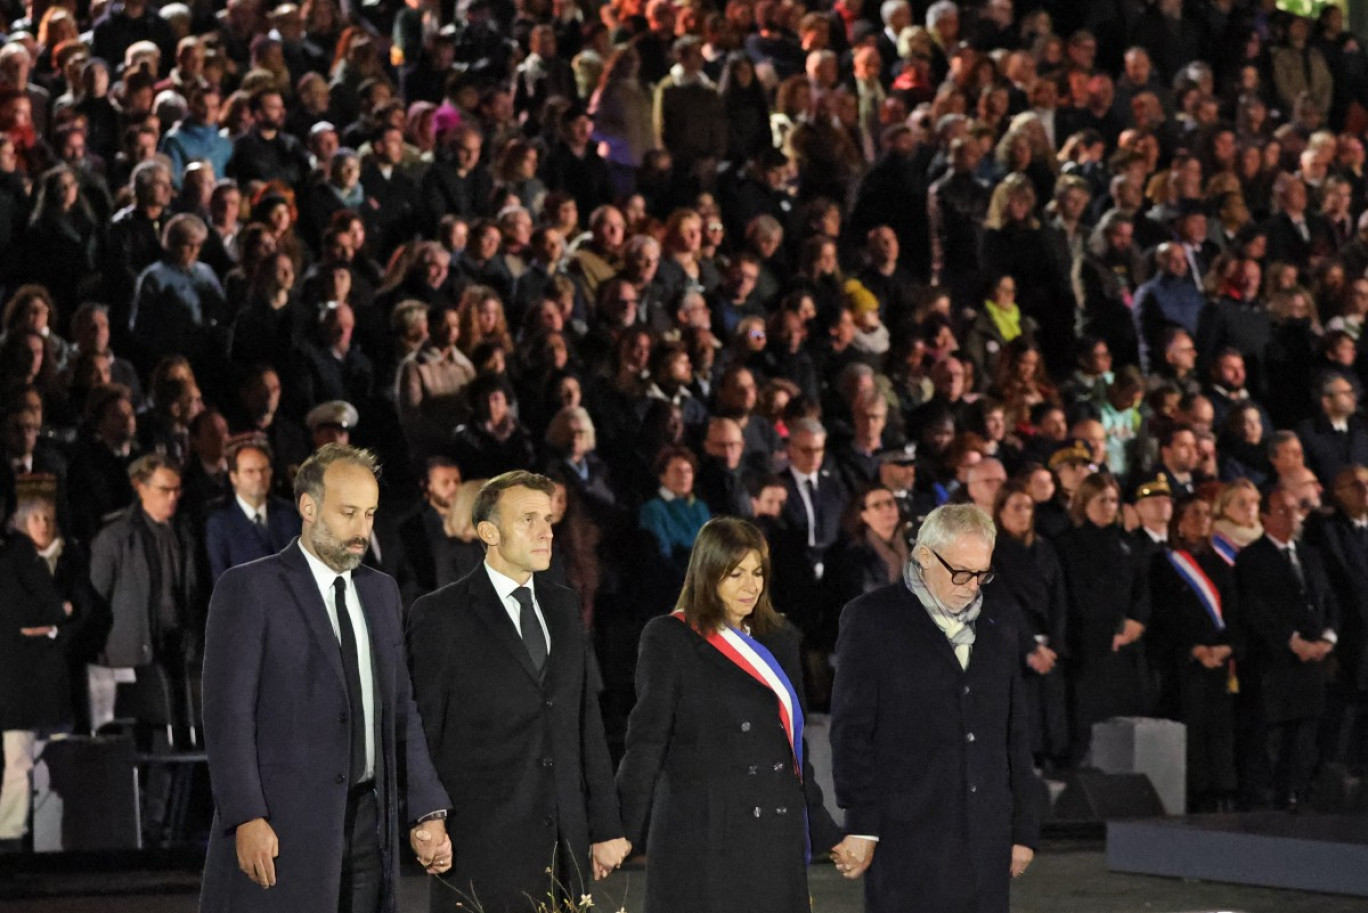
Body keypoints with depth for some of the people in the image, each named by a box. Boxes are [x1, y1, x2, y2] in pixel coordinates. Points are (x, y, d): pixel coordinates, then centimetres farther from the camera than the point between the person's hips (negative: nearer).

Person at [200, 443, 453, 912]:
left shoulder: (381, 592, 17)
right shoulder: (249, 589, -3)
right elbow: (227, 712, -9)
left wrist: (427, 811, 9)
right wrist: (247, 818, -17)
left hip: (369, 821, 6)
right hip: (281, 828, -6)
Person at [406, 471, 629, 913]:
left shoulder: (562, 606, 14)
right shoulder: (439, 616, -4)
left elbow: (586, 722, 15)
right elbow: (422, 732, -3)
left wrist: (606, 826, 12)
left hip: (563, 846, 5)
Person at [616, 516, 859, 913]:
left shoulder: (780, 639, 15)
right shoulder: (669, 640, -1)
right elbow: (646, 739, -7)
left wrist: (826, 834, 22)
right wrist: (622, 831, -17)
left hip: (775, 842, 5)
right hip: (699, 841, -5)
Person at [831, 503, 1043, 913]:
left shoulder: (996, 632, 16)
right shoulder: (872, 620, -1)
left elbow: (1015, 737, 19)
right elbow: (851, 729, -4)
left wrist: (1024, 829, 15)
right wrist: (861, 825, -9)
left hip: (985, 841, 5)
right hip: (907, 837, -5)